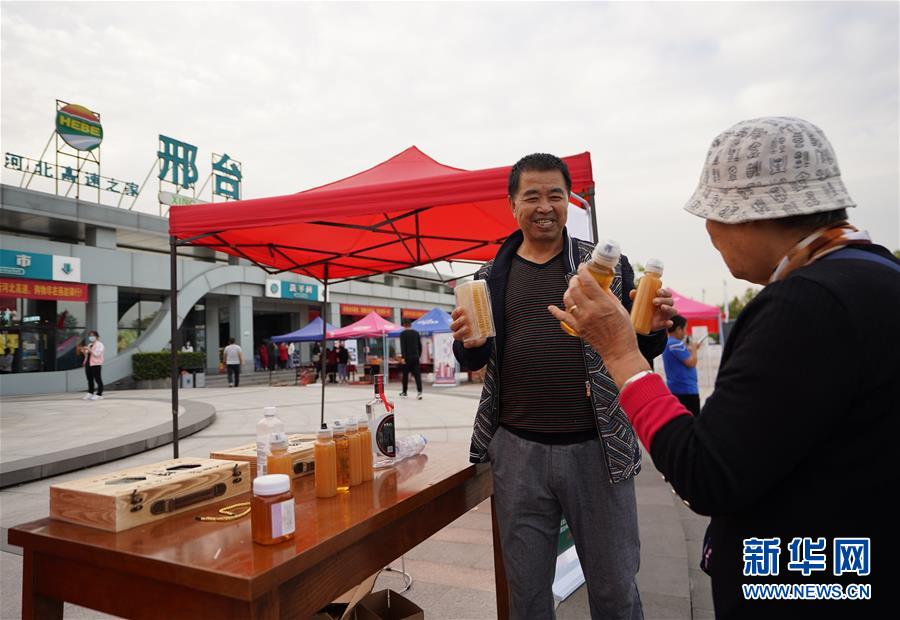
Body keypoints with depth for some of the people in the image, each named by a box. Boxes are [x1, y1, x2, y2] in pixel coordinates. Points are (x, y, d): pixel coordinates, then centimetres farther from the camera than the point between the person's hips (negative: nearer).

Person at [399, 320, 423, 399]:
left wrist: (403, 357, -15)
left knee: (405, 375, 8)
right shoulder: (416, 333, 11)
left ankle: (404, 392, 18)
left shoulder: (403, 334, -4)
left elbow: (402, 346, -13)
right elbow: (420, 346, 15)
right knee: (417, 375, -1)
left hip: (407, 357, -3)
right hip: (415, 357, 3)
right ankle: (419, 392, -15)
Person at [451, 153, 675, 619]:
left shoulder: (608, 265, 1)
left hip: (597, 448, -1)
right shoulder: (492, 276, 6)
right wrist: (467, 344, -14)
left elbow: (640, 352, 5)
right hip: (517, 451, 2)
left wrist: (654, 330, -17)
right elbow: (474, 362, 9)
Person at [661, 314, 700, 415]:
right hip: (686, 390, -10)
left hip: (675, 389, 10)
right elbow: (691, 363, -20)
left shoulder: (667, 343, 13)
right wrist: (694, 349, -3)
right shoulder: (676, 344, -18)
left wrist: (689, 349, 14)